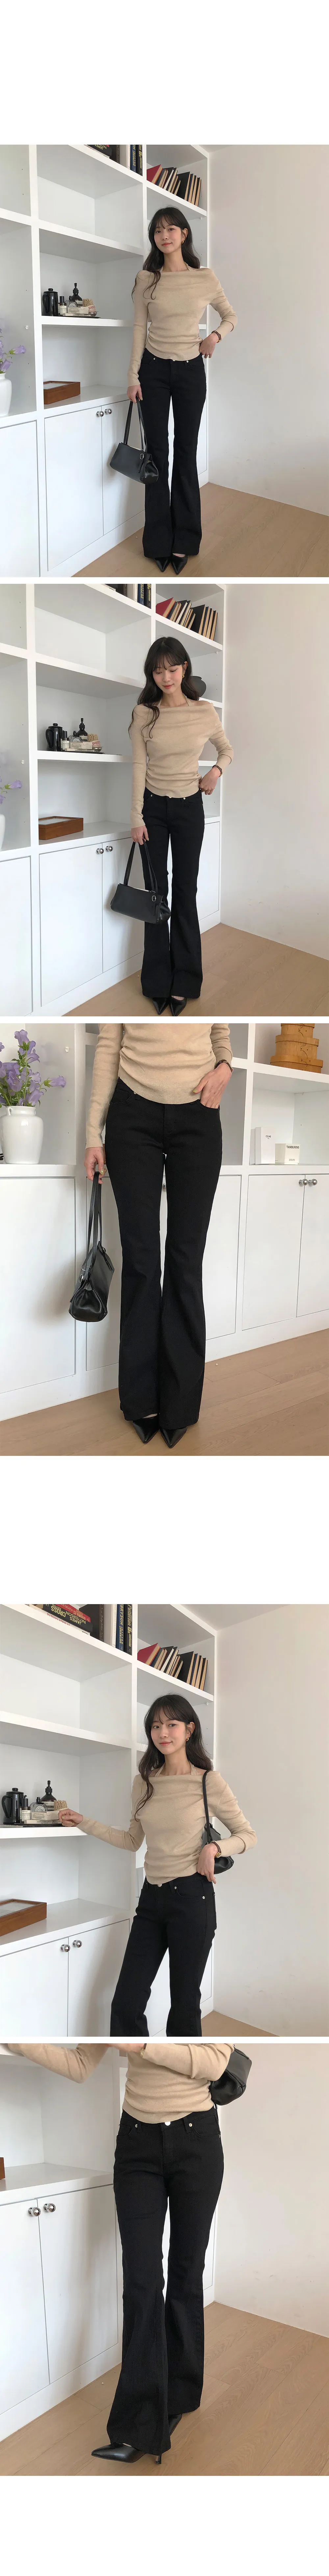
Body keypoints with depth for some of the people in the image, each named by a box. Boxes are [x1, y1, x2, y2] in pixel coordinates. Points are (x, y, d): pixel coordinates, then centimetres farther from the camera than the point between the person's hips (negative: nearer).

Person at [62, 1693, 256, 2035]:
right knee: (126, 2004, 1)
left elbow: (247, 1834, 1)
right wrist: (84, 1824, 11)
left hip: (191, 1896, -5)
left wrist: (214, 1848, -16)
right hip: (152, 1898, 5)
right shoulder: (144, 1782, 8)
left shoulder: (209, 1782, -7)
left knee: (184, 2004, 4)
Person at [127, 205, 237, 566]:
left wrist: (216, 335, -8)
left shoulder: (205, 278, -2)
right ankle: (159, 540, 7)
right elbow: (140, 328, 0)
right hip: (154, 370, 0)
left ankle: (183, 539, 9)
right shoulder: (147, 279, -2)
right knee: (157, 451, 1)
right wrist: (133, 377, -4)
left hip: (191, 370, 0)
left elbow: (231, 317, 11)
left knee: (186, 452, 3)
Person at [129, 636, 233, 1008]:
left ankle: (183, 981, 10)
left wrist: (217, 770, -9)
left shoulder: (205, 712, -6)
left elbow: (227, 750, 12)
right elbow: (139, 766, -5)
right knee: (156, 891, 3)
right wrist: (137, 817, -8)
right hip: (153, 807, 0)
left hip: (189, 808, 0)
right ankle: (158, 980, 11)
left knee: (185, 893, 2)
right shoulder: (144, 714, -7)